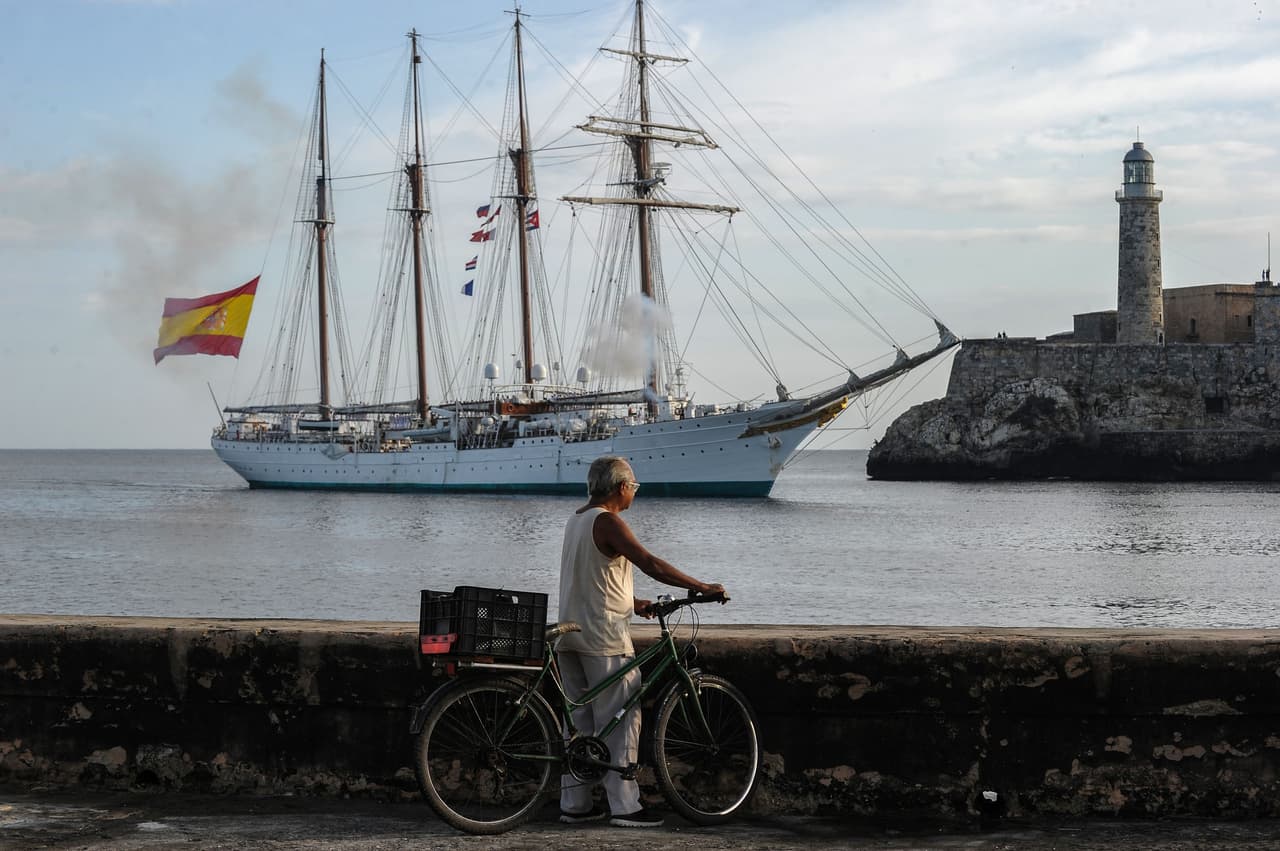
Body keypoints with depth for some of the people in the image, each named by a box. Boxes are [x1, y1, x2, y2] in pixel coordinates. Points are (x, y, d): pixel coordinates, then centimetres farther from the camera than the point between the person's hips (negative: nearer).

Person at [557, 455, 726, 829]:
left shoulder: (577, 520, 15)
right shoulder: (608, 522, -14)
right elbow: (652, 565, -22)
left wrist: (634, 603, 21)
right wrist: (702, 587, -16)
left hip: (570, 636, 9)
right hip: (604, 637, -9)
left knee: (581, 721, 12)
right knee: (620, 721, -4)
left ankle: (574, 803, 13)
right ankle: (624, 806, -4)